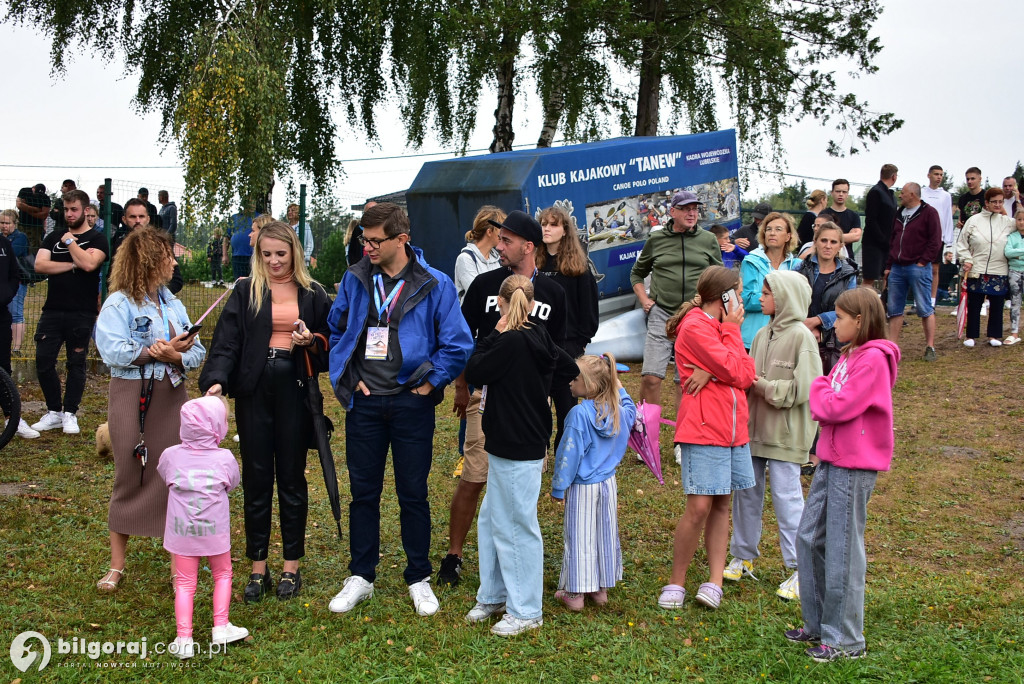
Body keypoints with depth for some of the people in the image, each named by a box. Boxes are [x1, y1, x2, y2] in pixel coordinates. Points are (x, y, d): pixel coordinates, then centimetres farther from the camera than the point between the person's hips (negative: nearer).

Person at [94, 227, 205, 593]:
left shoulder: (174, 304, 12)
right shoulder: (119, 304, -5)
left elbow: (197, 352, 3)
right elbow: (113, 351, -19)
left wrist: (175, 355, -17)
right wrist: (156, 351, -20)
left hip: (171, 398, 5)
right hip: (132, 397, -4)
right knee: (129, 479, 2)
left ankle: (179, 561, 13)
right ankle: (116, 566, 14)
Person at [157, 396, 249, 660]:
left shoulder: (171, 456, -7)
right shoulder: (224, 458, -11)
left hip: (181, 533, 1)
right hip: (215, 532, -1)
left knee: (185, 583, 9)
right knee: (222, 575, 20)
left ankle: (184, 638, 4)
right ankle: (221, 627, 16)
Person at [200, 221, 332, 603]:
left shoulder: (312, 295, 6)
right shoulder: (246, 292, 3)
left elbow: (330, 345, 11)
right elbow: (226, 341, -6)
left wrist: (311, 342, -11)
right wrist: (216, 381, -22)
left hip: (295, 393, 0)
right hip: (254, 392, 0)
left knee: (292, 478, 6)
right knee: (256, 479, 4)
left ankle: (292, 567, 17)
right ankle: (258, 568, 14)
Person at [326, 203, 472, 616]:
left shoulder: (434, 285, -7)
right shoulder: (355, 279, 3)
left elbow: (458, 345, -6)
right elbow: (335, 330, 15)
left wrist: (429, 382, -7)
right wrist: (345, 376, 5)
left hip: (411, 403, -3)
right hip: (364, 402, 3)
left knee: (413, 493, 7)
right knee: (363, 492, 10)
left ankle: (419, 579, 20)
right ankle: (360, 578, 22)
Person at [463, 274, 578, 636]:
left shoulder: (511, 343, -20)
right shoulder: (540, 339, 6)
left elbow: (474, 372, -15)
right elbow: (570, 370, 19)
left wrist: (495, 334, -9)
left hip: (517, 451, -9)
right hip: (529, 441, 9)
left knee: (517, 527, 0)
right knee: (490, 519, 18)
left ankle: (526, 611, 9)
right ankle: (493, 595, 28)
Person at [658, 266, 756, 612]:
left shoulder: (721, 326, 15)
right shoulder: (695, 327, -12)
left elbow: (747, 374, 2)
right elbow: (736, 373, -16)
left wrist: (713, 373, -16)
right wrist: (732, 329, -6)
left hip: (733, 429, 9)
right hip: (703, 430, -9)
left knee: (722, 505, 7)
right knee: (699, 506, -11)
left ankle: (715, 582, 9)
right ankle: (676, 583, 2)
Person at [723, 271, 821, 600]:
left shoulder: (801, 337, -12)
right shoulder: (763, 334, 9)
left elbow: (801, 389, -17)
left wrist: (760, 385, -15)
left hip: (785, 434, -7)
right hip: (754, 426, 7)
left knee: (786, 496, -4)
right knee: (746, 492, 13)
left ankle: (801, 570, 6)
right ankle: (743, 557, 28)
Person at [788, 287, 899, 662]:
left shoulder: (873, 358, -16)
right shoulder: (849, 354, 13)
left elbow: (838, 407, -21)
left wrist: (819, 388, -4)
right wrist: (824, 399, -2)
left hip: (853, 467, -9)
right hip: (831, 460, 9)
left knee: (842, 550, -2)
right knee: (809, 539, 13)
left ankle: (845, 640, 10)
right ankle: (818, 624, 26)